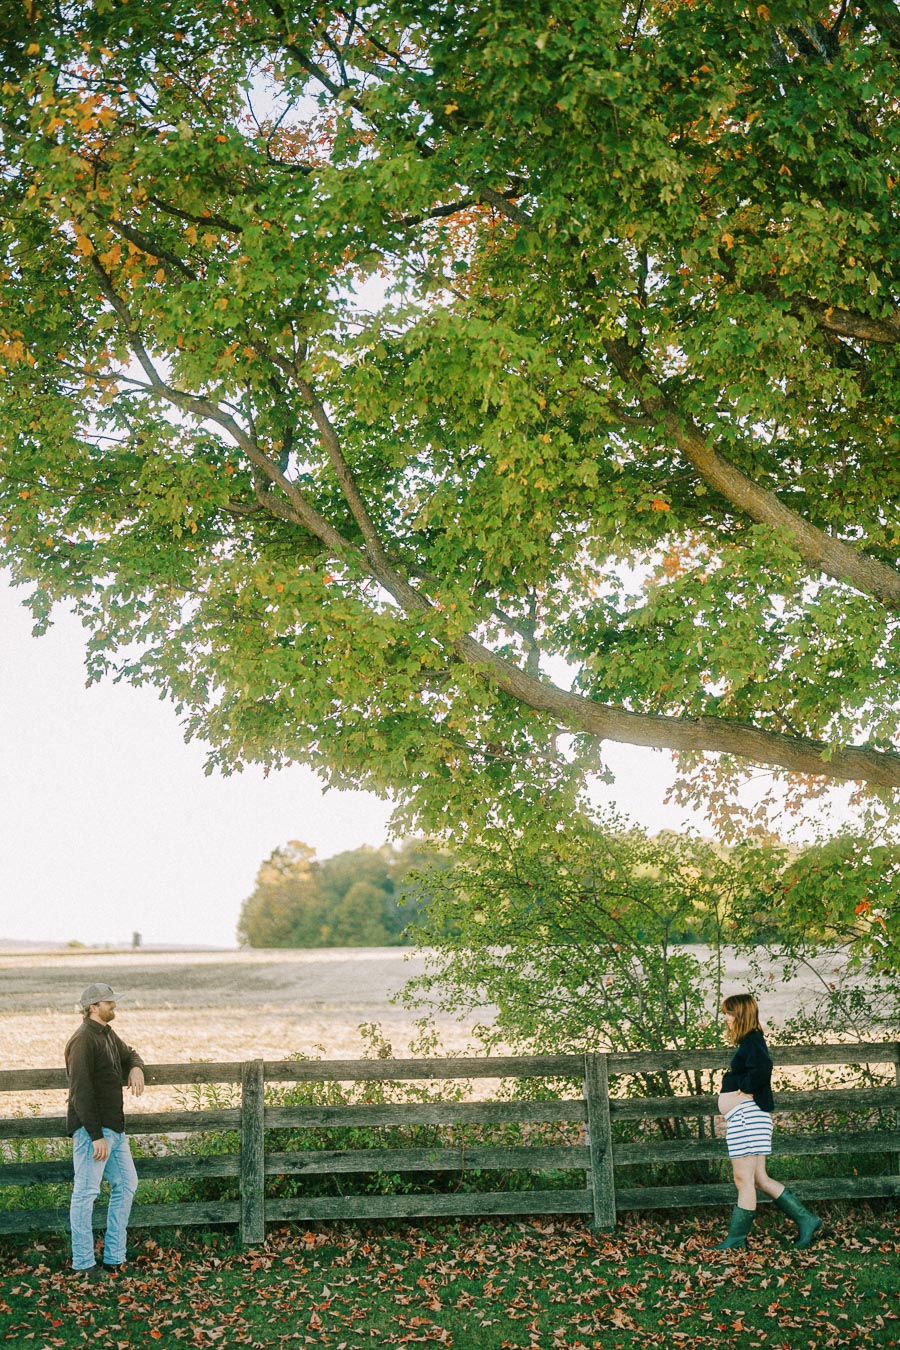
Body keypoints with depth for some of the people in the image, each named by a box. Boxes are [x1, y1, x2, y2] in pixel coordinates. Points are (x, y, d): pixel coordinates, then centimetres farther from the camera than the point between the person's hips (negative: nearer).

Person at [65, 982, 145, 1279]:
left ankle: (114, 1257, 20)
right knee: (86, 1192, -3)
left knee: (126, 1183, 13)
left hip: (115, 1127, 10)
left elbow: (129, 1054, 32)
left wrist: (136, 1068, 6)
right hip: (91, 1130, -10)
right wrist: (96, 1136, -22)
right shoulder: (83, 1040, -16)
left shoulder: (108, 1035, 13)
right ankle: (83, 1263, 5)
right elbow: (81, 1093, -20)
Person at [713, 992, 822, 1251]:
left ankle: (737, 1237, 4)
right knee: (760, 1180, 12)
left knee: (744, 1180, -2)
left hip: (747, 1117, -11)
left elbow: (762, 1069, -30)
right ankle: (806, 1220, 15)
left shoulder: (752, 1041, -13)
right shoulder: (748, 1042, 17)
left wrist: (743, 1092, -17)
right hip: (741, 1118, 11)